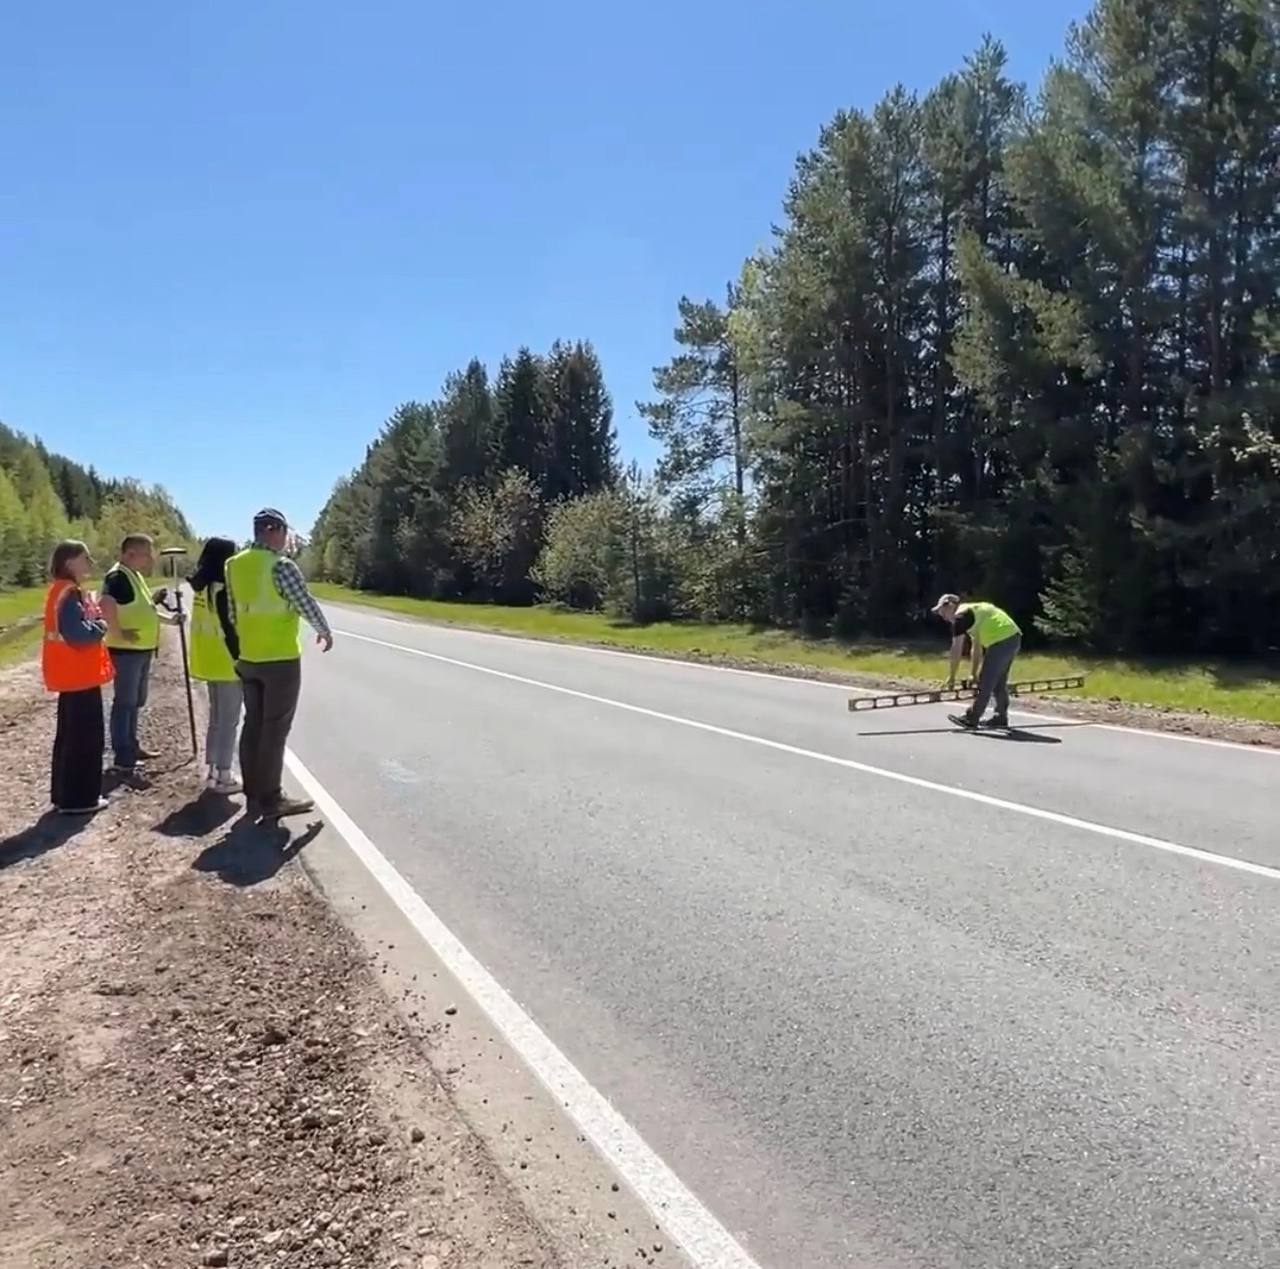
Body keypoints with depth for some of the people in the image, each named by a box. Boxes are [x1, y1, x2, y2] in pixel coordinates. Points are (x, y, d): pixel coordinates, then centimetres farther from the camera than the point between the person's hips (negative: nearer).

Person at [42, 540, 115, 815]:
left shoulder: (70, 591, 13)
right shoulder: (69, 593, -18)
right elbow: (77, 633, -26)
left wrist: (95, 623, 0)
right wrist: (100, 627, -10)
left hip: (75, 674, 10)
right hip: (78, 675, -10)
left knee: (71, 735, 16)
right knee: (85, 737, -3)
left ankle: (65, 794, 24)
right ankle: (78, 799, 3)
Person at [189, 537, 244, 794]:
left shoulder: (203, 587, 9)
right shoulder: (222, 589, -18)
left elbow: (211, 625, 13)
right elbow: (228, 629, -19)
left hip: (210, 663, 9)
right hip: (226, 664, -9)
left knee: (216, 719, 17)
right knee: (228, 722, -1)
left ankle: (212, 772, 24)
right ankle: (223, 777, 4)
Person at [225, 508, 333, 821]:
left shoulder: (234, 565, 5)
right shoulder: (281, 566, -16)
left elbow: (232, 612, 10)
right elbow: (306, 604, -11)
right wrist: (325, 631, 6)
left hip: (248, 658, 7)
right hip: (281, 659, -7)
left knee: (253, 725, 12)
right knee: (275, 730, 0)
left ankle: (253, 797, 18)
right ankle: (271, 800, 5)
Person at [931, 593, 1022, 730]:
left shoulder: (960, 616, -4)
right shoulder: (974, 612, 25)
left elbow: (956, 650, -4)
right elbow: (977, 646, 28)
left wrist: (951, 677, 2)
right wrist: (974, 673, 29)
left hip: (1001, 641, -10)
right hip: (1013, 637, 10)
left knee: (985, 683, -3)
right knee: (999, 682, 19)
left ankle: (971, 719, 3)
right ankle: (1001, 717, 27)